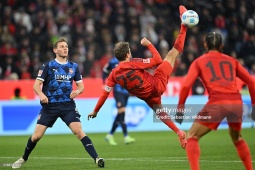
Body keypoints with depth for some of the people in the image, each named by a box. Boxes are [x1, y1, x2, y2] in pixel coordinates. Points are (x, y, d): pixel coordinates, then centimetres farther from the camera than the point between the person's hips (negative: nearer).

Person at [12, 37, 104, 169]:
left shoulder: (73, 67, 8)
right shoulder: (48, 66, 0)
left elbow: (81, 85, 13)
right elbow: (36, 85, -3)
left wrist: (78, 91, -12)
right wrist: (41, 94, -24)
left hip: (68, 105, 1)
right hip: (49, 105, -1)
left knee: (78, 131, -17)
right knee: (37, 135, -2)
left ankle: (96, 158, -19)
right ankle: (23, 159, 22)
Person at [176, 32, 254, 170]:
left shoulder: (199, 62, 14)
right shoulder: (231, 60, 22)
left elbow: (186, 85, 1)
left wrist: (180, 108, 7)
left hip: (216, 103, -4)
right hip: (236, 102, 4)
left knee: (192, 137, 8)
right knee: (237, 138, 29)